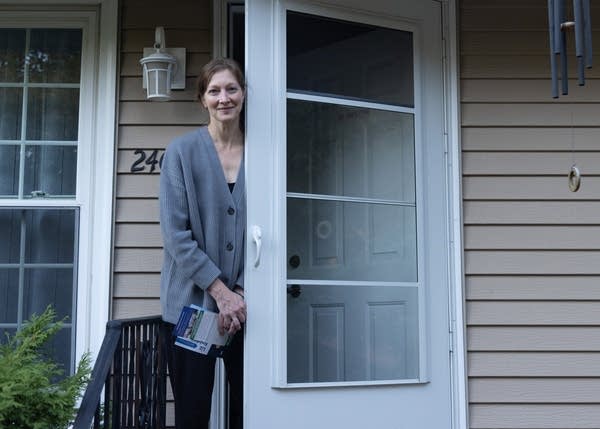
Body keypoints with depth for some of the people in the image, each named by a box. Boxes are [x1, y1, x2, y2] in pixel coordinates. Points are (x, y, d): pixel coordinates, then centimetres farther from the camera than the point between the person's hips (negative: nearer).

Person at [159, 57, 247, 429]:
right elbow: (175, 233, -8)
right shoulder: (182, 151, -3)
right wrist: (220, 291, -13)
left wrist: (243, 293, -6)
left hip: (245, 305, 2)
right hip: (192, 303, -2)